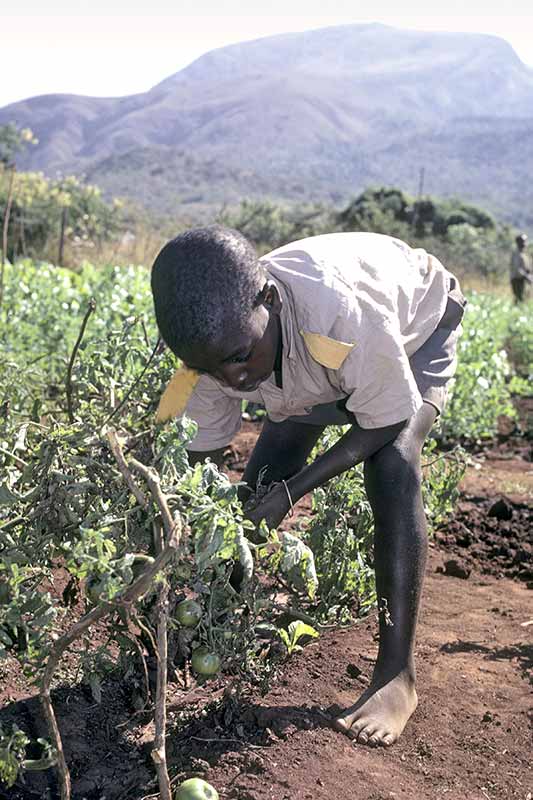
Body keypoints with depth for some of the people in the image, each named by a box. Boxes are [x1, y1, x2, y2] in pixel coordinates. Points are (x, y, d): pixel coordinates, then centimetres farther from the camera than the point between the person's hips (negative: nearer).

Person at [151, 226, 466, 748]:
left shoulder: (346, 311, -48)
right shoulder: (214, 340, -30)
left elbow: (384, 422, -31)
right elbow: (205, 451, -14)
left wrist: (290, 493, -36)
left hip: (417, 324, -5)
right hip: (311, 358, 5)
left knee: (392, 468, -27)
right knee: (264, 473, -3)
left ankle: (396, 677, -21)